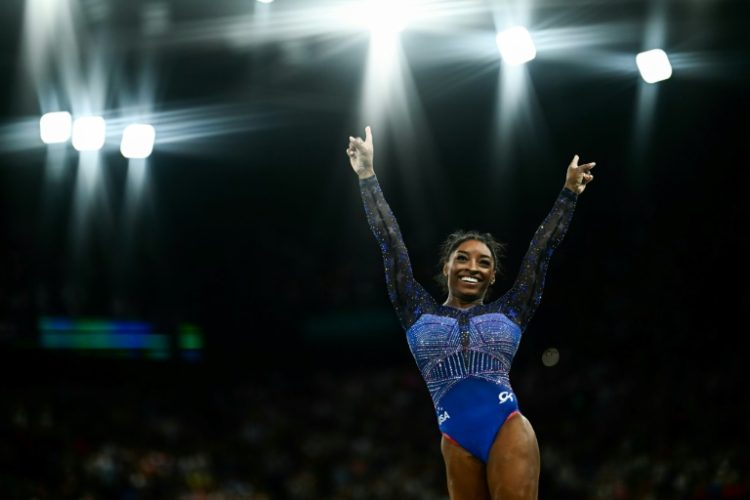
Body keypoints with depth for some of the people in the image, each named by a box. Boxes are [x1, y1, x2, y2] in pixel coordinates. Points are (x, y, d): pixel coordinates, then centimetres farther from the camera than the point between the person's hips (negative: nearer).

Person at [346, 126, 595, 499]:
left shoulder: (508, 313, 16)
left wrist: (569, 191, 17)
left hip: (509, 429, -1)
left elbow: (542, 247, 17)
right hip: (456, 441, 1)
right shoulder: (419, 314, 16)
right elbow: (390, 242, 17)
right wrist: (367, 175, 18)